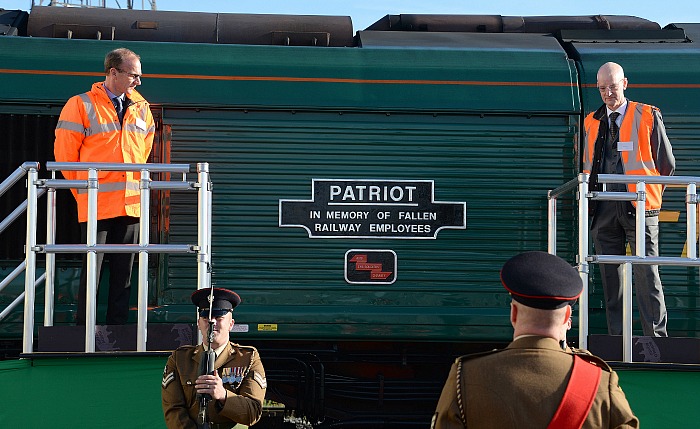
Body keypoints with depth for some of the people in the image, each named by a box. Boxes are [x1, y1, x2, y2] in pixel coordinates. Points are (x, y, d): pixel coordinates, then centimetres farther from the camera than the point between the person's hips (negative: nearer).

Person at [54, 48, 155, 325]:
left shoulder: (141, 108, 12)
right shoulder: (82, 105, -4)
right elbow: (64, 151, 0)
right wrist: (81, 188, 4)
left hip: (131, 204, 5)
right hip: (96, 205, -5)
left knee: (124, 271, 8)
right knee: (92, 270, -2)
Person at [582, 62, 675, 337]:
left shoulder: (648, 116, 3)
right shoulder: (592, 121, 15)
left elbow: (667, 163, 7)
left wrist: (649, 192, 7)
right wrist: (588, 195, 12)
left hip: (638, 207, -4)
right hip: (604, 208, 4)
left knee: (646, 273, -9)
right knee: (610, 275, 6)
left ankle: (656, 338, -6)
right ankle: (616, 340, 12)